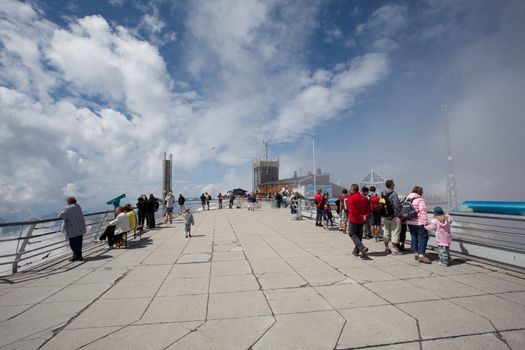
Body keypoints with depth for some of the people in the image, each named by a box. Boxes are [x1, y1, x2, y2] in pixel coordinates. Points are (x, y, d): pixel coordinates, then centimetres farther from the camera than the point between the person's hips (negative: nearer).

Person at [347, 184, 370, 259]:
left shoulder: (351, 198, -13)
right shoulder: (364, 198, 9)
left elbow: (352, 210, -19)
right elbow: (367, 209, 7)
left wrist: (361, 217, -13)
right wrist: (365, 216, -2)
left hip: (353, 219, -7)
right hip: (361, 221, 7)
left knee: (352, 234, 1)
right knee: (359, 235, 13)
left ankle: (362, 248, -18)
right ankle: (356, 251, 18)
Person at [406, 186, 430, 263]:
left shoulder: (407, 199, 11)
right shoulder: (420, 200, -11)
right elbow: (423, 212, -16)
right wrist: (425, 222, -14)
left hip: (410, 223, 7)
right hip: (419, 223, -7)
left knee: (414, 237, 13)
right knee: (423, 237, -3)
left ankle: (416, 253, 19)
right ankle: (421, 255, -9)